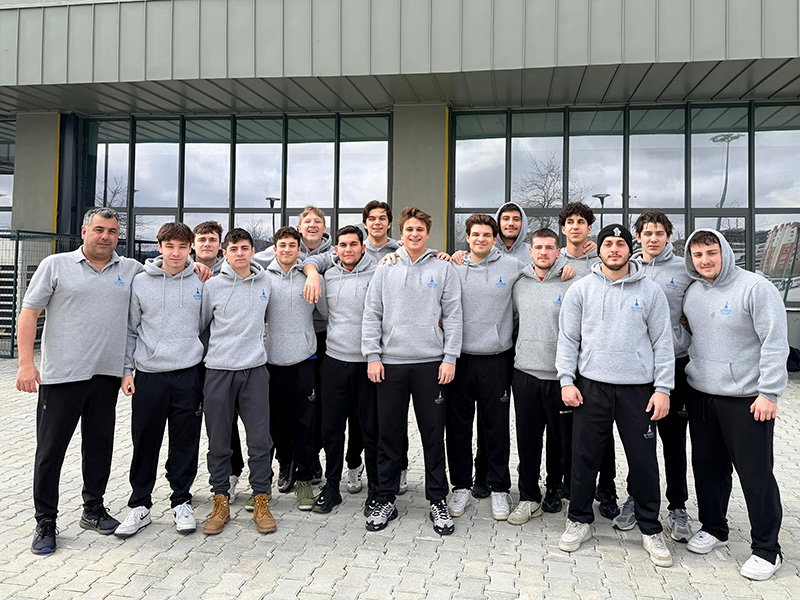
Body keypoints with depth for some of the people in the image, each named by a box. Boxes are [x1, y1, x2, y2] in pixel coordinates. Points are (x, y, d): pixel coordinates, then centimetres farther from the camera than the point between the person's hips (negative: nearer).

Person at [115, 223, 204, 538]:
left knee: (185, 444, 7)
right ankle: (140, 506, 21)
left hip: (188, 374, 0)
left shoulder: (201, 282, 3)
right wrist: (126, 370, 1)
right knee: (144, 445, 7)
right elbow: (130, 329, 7)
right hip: (148, 374, 0)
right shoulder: (140, 282, 3)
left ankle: (181, 502, 22)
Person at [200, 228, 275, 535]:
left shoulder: (265, 283, 8)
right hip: (218, 370, -1)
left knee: (260, 440, 0)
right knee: (218, 441, 6)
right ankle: (221, 502, 19)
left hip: (255, 370, 1)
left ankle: (261, 502, 14)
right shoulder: (213, 286, 0)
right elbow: (198, 324, 9)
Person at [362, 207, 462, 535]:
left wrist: (450, 358, -5)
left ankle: (438, 500, 19)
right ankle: (386, 500, 21)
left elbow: (453, 316, 2)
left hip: (431, 363, -1)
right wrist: (372, 355, -2)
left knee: (433, 434, 5)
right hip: (390, 363, 1)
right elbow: (371, 314, 6)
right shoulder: (385, 269, 8)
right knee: (389, 434, 7)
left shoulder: (444, 268, 5)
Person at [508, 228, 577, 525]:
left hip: (559, 374, -3)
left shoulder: (571, 285, -4)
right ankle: (529, 498, 21)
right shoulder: (519, 285, 9)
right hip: (524, 372, 4)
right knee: (527, 439, 9)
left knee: (565, 439, 5)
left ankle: (567, 488, 26)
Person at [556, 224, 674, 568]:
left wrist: (663, 388, -2)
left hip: (638, 388, 0)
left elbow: (663, 342, 4)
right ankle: (580, 520, 26)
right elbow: (567, 339, 5)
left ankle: (650, 529, 24)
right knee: (584, 457, 7)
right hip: (591, 386, 0)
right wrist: (566, 381, -3)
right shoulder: (580, 290, 5)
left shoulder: (650, 291, 4)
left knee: (643, 460, 6)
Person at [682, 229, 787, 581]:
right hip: (700, 394, 6)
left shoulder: (756, 288, -12)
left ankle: (766, 549, 17)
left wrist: (769, 393, -17)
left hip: (747, 399, -6)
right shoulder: (693, 292, 7)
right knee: (708, 466, 16)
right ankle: (713, 528, 34)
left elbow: (775, 343, -14)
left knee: (755, 474, 2)